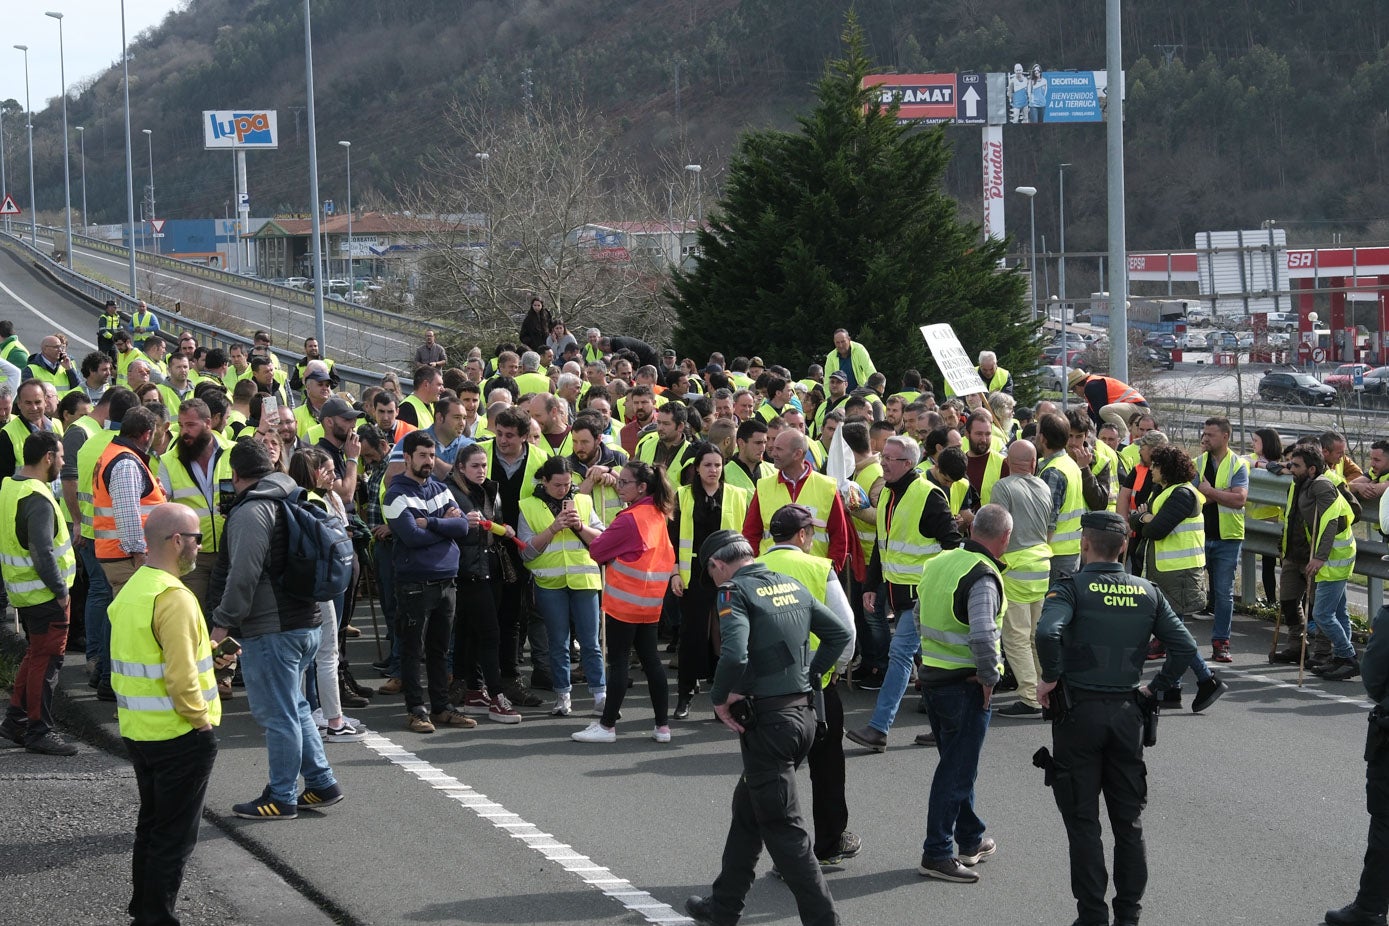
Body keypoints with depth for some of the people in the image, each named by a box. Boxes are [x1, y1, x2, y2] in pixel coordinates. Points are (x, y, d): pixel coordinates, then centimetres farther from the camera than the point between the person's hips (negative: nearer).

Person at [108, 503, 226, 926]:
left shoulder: (132, 589, 8)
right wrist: (201, 718, -13)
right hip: (178, 734, -9)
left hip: (138, 729, 9)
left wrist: (206, 654, 13)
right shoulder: (173, 598, -22)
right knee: (175, 836, 1)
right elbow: (180, 676, -26)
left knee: (151, 825, 19)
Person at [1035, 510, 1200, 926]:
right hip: (1127, 712, 4)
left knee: (1083, 821, 3)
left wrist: (1050, 677, -12)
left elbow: (1048, 632, -27)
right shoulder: (1147, 592, 5)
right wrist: (1155, 688, 8)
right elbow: (1185, 647, -1)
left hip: (1079, 711, -4)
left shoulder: (1071, 588, -8)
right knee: (1128, 820, 12)